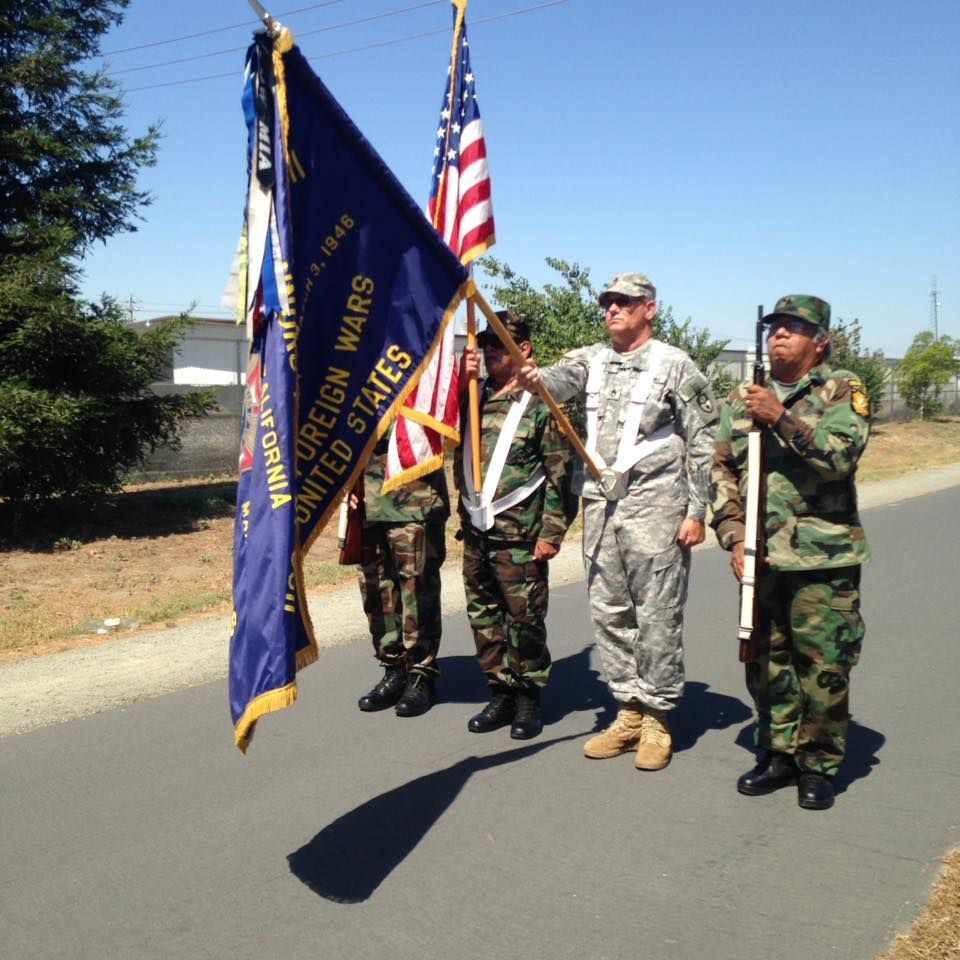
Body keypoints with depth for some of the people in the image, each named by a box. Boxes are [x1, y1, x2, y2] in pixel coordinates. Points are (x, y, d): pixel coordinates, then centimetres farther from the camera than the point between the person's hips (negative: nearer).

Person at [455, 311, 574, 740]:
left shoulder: (539, 401, -4)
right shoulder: (476, 393, 13)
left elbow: (560, 473, -6)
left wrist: (552, 532, -11)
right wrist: (462, 380, -8)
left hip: (518, 533, -6)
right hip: (475, 528, 6)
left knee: (524, 618, 2)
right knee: (483, 616, 11)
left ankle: (528, 697, 17)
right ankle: (501, 693, 24)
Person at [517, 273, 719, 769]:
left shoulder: (675, 365, -1)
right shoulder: (592, 359, 12)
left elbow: (702, 444, -2)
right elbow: (561, 379, -10)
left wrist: (696, 511, -7)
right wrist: (534, 379, -34)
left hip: (654, 507, -5)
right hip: (600, 506, 5)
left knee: (657, 617, 0)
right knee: (608, 614, 10)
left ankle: (657, 719, 13)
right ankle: (629, 712, 23)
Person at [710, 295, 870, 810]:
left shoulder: (842, 390, 1)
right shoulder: (742, 398, 12)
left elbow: (842, 456, -15)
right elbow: (721, 472, 10)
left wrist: (781, 418, -21)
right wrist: (734, 537, -1)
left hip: (823, 555, -4)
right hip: (759, 555, 4)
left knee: (823, 664, 1)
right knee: (765, 661, 11)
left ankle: (818, 764, 17)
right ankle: (779, 754, 26)